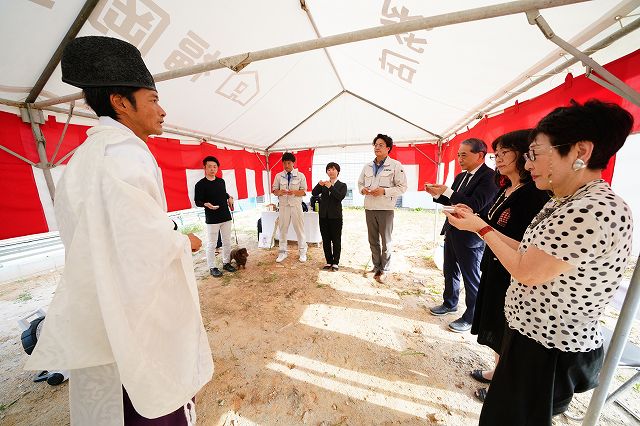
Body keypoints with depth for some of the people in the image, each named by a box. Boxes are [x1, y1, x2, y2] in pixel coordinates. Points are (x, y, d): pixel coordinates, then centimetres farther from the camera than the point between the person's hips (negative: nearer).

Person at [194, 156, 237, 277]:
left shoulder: (221, 181, 8)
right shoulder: (200, 184, -7)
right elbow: (197, 201, -7)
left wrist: (230, 198, 3)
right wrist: (206, 204, -26)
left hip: (226, 216, 6)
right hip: (212, 219, -5)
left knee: (227, 242, 13)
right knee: (211, 244, 3)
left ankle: (226, 263, 28)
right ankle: (212, 267, 18)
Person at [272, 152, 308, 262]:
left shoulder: (300, 175, 1)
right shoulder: (278, 176, 7)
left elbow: (304, 191, -2)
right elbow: (274, 191, 7)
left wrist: (294, 192, -21)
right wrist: (280, 192, -17)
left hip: (296, 205, -2)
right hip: (283, 205, 2)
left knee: (299, 229, 5)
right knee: (283, 229, 8)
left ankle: (302, 252, 21)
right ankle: (282, 252, 24)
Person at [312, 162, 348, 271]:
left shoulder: (342, 185, 4)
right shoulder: (324, 184, 13)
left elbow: (341, 196, -15)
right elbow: (314, 193, -2)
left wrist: (330, 187, -22)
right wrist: (319, 185, -18)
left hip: (335, 216, -3)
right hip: (323, 215, 4)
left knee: (336, 240, 3)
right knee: (326, 240, 9)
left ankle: (336, 262, 14)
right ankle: (329, 261, 21)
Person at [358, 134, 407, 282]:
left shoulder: (395, 165, -5)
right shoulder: (367, 166, 10)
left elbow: (402, 187, -7)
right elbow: (360, 182, 18)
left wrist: (384, 191, -20)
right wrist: (362, 189, -5)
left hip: (386, 209, -5)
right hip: (369, 208, 5)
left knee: (386, 242, 7)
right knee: (373, 240, 14)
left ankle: (384, 270, 24)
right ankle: (377, 267, 30)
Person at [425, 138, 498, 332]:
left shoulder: (490, 176, -15)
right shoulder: (461, 176, 11)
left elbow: (475, 205, -24)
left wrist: (447, 191, -25)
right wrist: (437, 194, -2)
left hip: (470, 236, -8)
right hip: (452, 232, 8)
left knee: (471, 278, 8)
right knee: (450, 271, 21)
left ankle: (471, 317, 27)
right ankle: (450, 303, 41)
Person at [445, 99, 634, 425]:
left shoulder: (597, 211, -28)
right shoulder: (564, 204, 2)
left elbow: (527, 273, -25)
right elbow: (531, 253, 5)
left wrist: (481, 227, -15)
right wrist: (481, 225, 3)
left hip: (548, 352, -8)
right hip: (530, 333, 8)